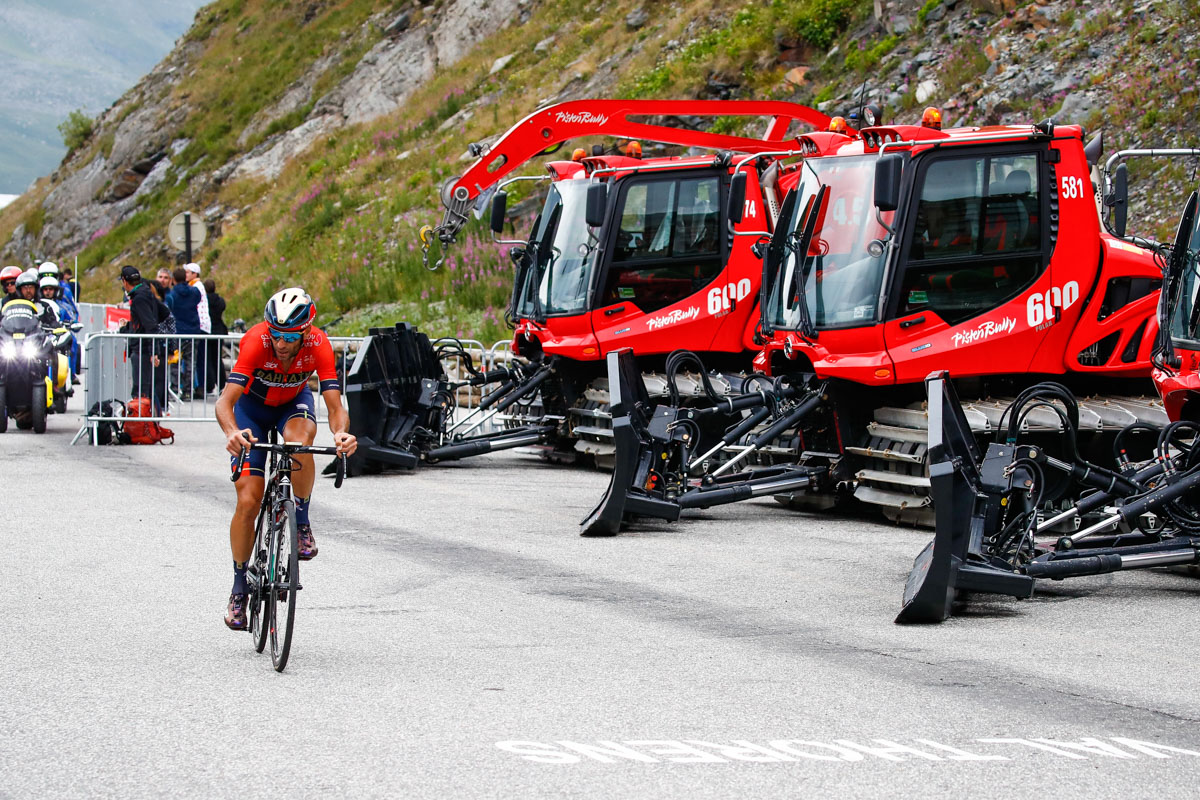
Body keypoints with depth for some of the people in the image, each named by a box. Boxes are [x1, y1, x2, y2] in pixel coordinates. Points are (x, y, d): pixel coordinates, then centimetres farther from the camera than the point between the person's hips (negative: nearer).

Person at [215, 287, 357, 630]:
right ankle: (239, 587, 8)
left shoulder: (318, 345, -31)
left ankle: (302, 522, -15)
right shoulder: (256, 341, -35)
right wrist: (232, 432, -62)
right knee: (248, 500, -9)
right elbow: (225, 401, -41)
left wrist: (341, 432, -57)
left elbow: (335, 407, -34)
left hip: (294, 402, 1)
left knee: (300, 439, -37)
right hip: (253, 404, -1)